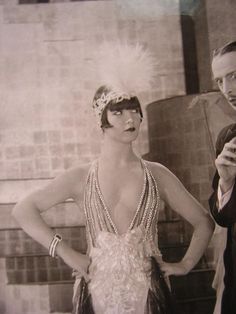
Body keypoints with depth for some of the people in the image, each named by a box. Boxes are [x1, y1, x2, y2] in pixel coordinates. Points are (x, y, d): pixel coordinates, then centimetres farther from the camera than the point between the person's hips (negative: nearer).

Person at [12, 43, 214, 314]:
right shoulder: (81, 177, 0)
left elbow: (203, 222, 10)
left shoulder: (156, 174, 2)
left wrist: (186, 264, 0)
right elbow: (23, 210, -2)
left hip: (149, 291, 1)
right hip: (98, 291, 0)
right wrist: (65, 252, -7)